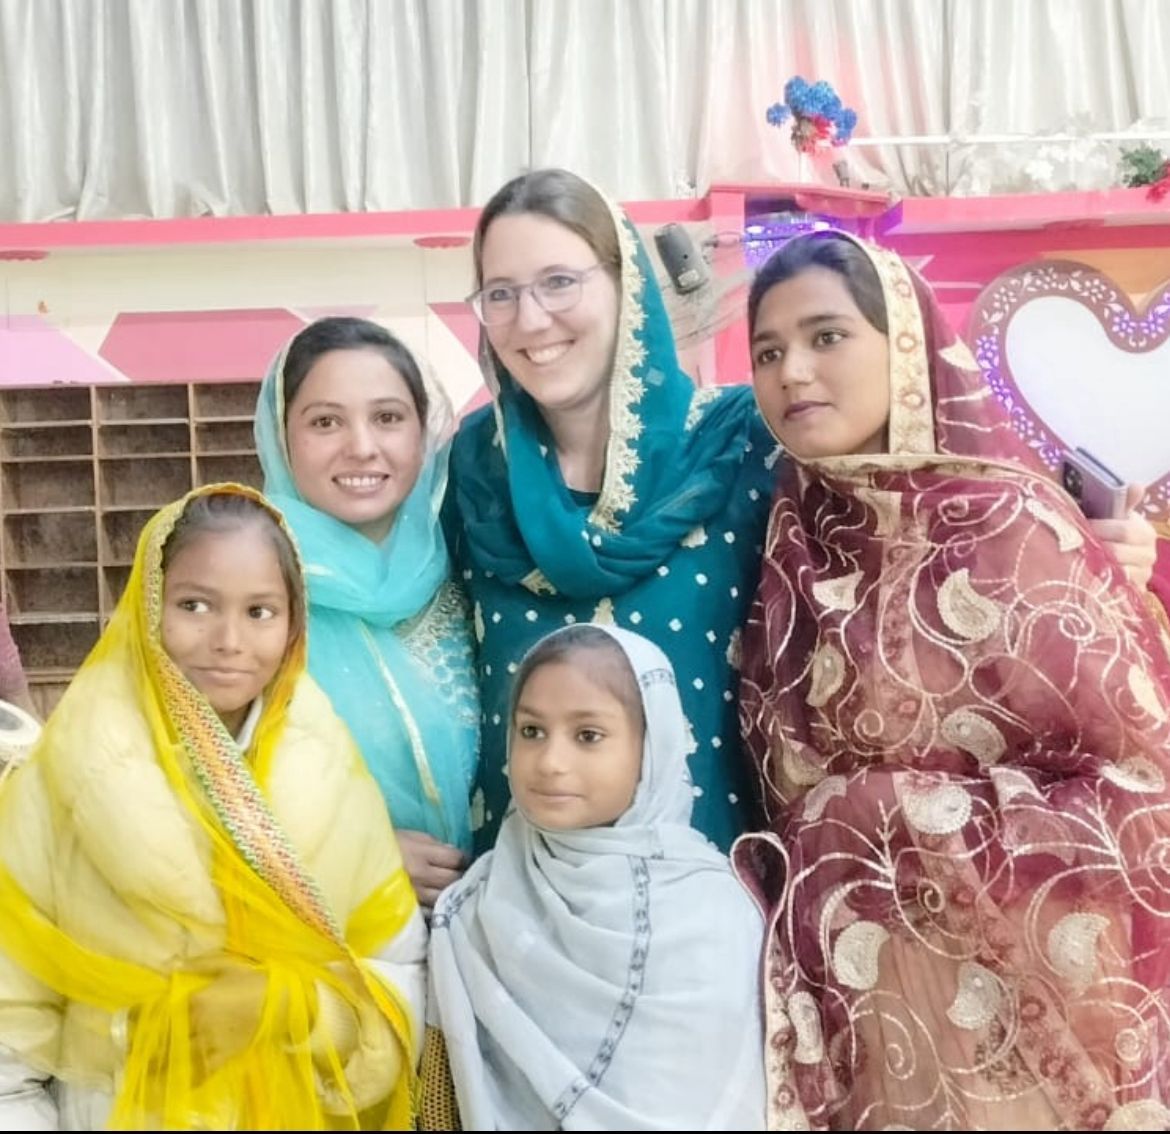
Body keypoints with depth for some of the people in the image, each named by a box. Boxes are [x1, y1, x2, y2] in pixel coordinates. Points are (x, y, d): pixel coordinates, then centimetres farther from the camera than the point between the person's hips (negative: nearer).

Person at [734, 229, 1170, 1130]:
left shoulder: (1005, 526, -15)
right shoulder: (798, 531, 1)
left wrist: (900, 817, -17)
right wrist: (796, 913, -3)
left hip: (1010, 989, -5)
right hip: (851, 991, 5)